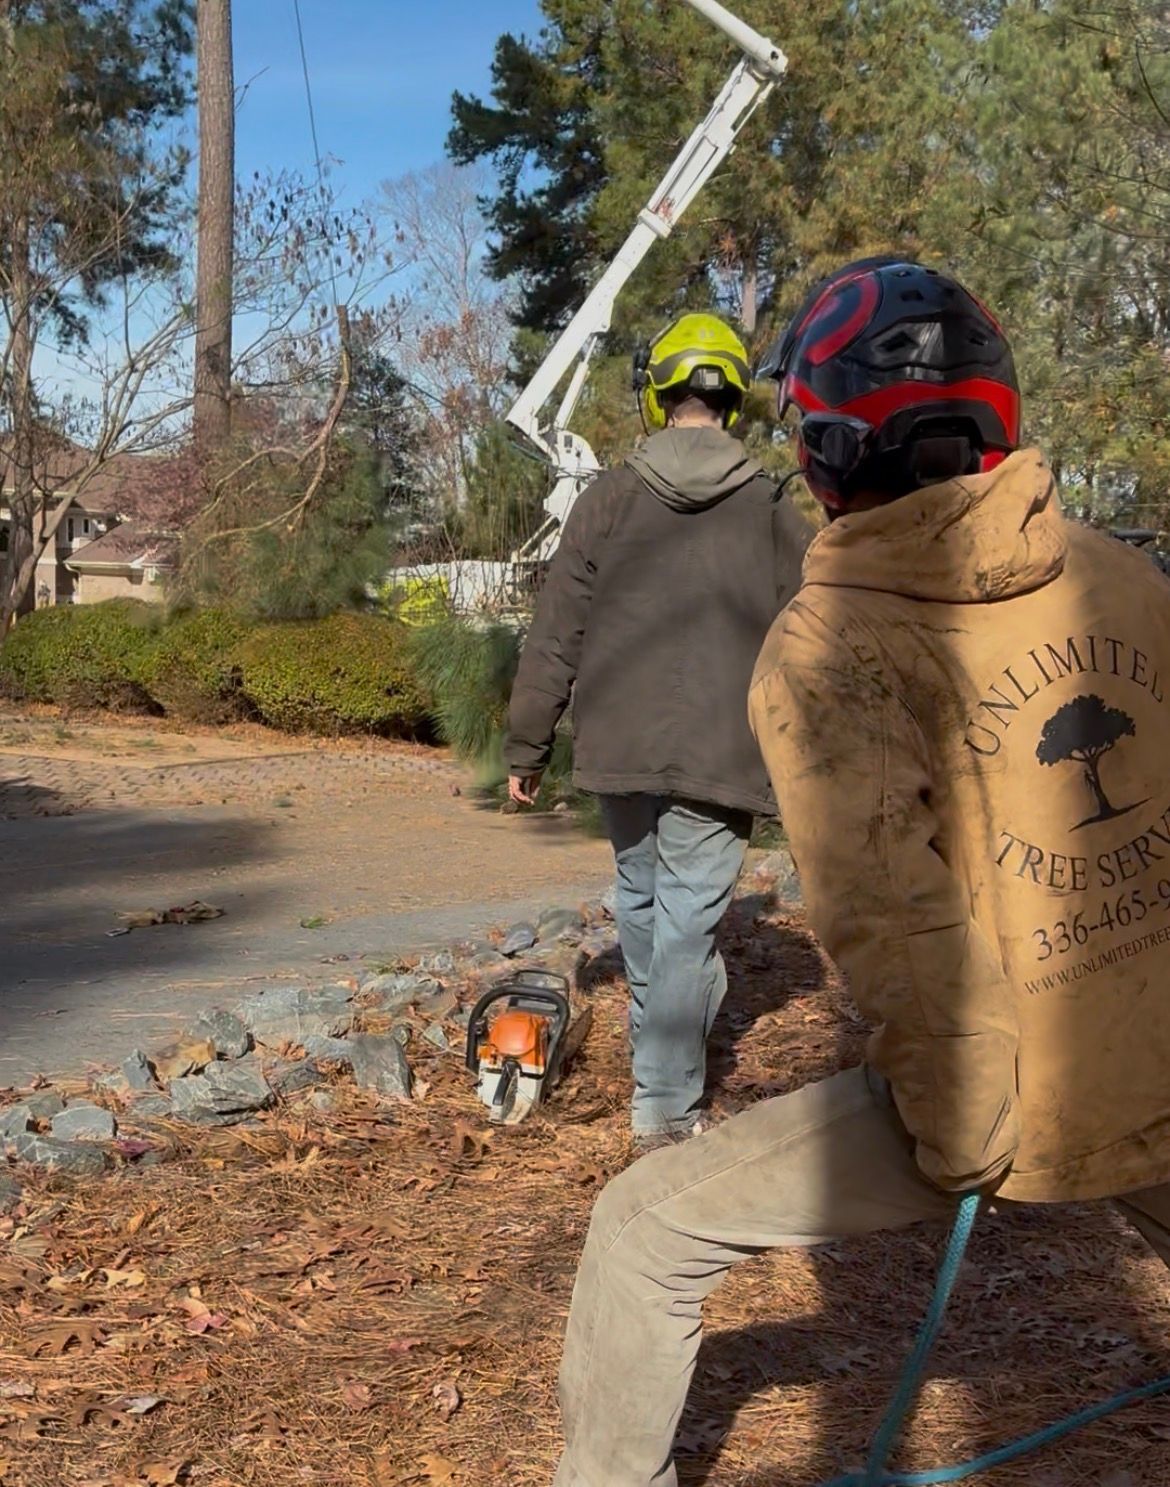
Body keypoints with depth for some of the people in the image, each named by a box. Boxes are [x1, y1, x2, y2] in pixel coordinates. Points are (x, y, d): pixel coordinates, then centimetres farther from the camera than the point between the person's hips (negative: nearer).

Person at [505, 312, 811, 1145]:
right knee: (687, 918, 0)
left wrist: (529, 742, 7)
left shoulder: (611, 498, -1)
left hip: (618, 747, 2)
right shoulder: (771, 511, -2)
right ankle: (665, 1104, 1)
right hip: (720, 755, -2)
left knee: (643, 899, 21)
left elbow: (556, 634, 0)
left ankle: (667, 1035, 39)